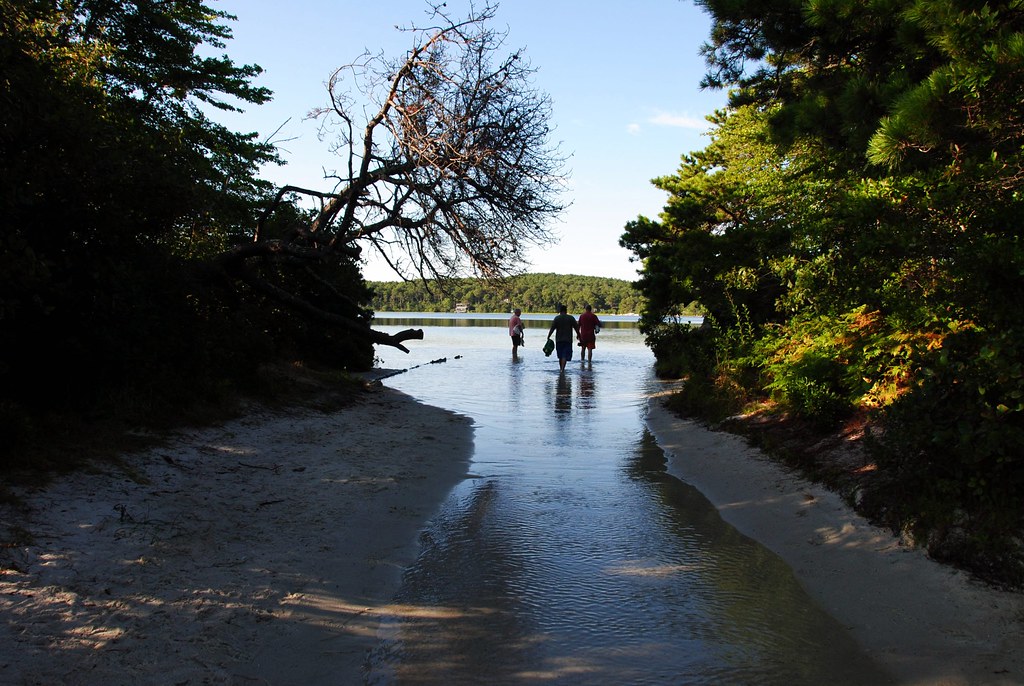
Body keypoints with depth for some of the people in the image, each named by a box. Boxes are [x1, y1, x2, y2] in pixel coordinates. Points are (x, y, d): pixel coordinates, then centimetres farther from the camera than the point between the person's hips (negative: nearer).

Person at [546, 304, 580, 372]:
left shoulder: (557, 318, -1)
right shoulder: (571, 318, 0)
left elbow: (552, 329, -6)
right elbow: (576, 328, 1)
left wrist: (548, 337, 0)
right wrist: (578, 335, 13)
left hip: (559, 340, 1)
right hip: (568, 340, -1)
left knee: (560, 356, 15)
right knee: (565, 356, -6)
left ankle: (561, 369, 25)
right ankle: (562, 369, -21)